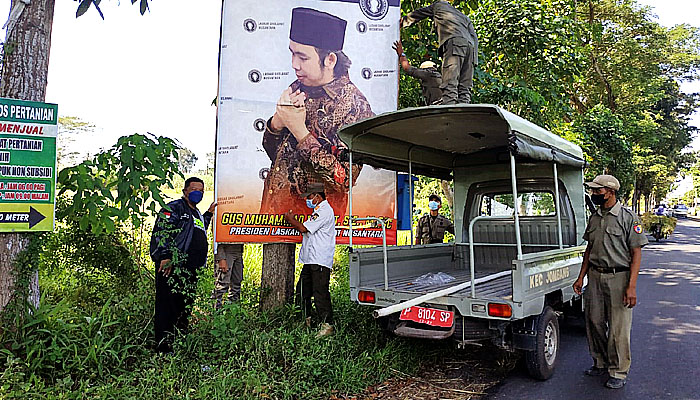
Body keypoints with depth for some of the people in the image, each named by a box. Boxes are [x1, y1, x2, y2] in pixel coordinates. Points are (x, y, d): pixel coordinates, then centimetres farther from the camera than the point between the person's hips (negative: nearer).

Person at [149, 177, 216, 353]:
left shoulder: (196, 213, 23)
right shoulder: (175, 207, -4)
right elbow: (162, 231, -15)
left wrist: (209, 213, 30)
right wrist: (166, 256, -24)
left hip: (190, 270, 9)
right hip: (171, 266, -9)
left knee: (185, 305, 14)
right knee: (168, 305, -6)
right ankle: (164, 348, -2)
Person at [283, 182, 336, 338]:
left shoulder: (325, 211, -13)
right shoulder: (319, 211, 23)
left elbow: (304, 228, -15)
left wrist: (291, 220, 1)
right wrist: (293, 220, 12)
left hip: (320, 261, -11)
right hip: (310, 260, 11)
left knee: (320, 293, -8)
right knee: (302, 291, 13)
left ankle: (327, 325, 0)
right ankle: (306, 321, 26)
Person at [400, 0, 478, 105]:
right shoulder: (465, 17, 36)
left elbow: (416, 15, 37)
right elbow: (474, 38, 23)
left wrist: (402, 22, 53)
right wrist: (474, 59, 16)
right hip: (470, 46, 6)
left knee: (449, 86, -18)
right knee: (465, 88, -1)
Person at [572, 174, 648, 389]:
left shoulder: (628, 217, -9)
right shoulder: (594, 218, 9)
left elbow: (636, 253, -10)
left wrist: (631, 286, -16)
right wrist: (581, 277, 13)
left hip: (618, 277, -6)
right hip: (595, 276, 6)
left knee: (618, 328, 2)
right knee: (594, 323, 13)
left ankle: (619, 372, 17)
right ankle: (600, 363, 30)